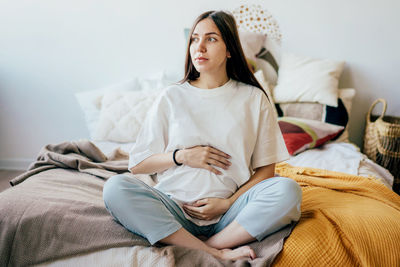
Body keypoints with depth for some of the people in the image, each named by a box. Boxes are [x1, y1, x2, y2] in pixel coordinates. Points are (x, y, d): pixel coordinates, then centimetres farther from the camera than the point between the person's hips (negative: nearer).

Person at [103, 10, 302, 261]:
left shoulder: (254, 98, 7)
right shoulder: (172, 97, 8)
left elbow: (265, 170, 4)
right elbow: (137, 164, 8)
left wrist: (227, 204, -8)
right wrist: (182, 156, -7)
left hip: (229, 214, 0)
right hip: (175, 209, 1)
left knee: (288, 190, -26)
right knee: (115, 187, -26)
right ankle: (219, 254, -28)